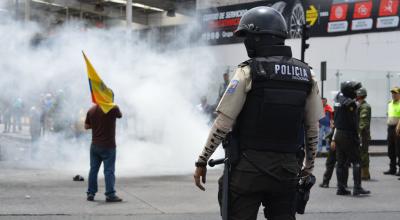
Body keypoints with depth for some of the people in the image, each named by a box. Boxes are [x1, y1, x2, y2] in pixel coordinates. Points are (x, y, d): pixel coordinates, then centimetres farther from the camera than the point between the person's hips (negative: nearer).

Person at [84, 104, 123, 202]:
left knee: (93, 169, 12)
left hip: (95, 145, 4)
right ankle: (110, 195, -2)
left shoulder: (91, 110, 0)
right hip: (108, 146, -4)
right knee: (109, 170, -2)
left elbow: (86, 126, 11)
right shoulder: (113, 108, -13)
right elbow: (120, 115, 9)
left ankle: (91, 193, 15)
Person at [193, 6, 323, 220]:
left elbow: (223, 124, -9)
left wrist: (202, 162, 0)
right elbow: (312, 128, 10)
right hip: (287, 169, 4)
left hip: (249, 168, -4)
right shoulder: (305, 76, 6)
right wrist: (308, 167, 22)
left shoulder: (248, 72, -8)